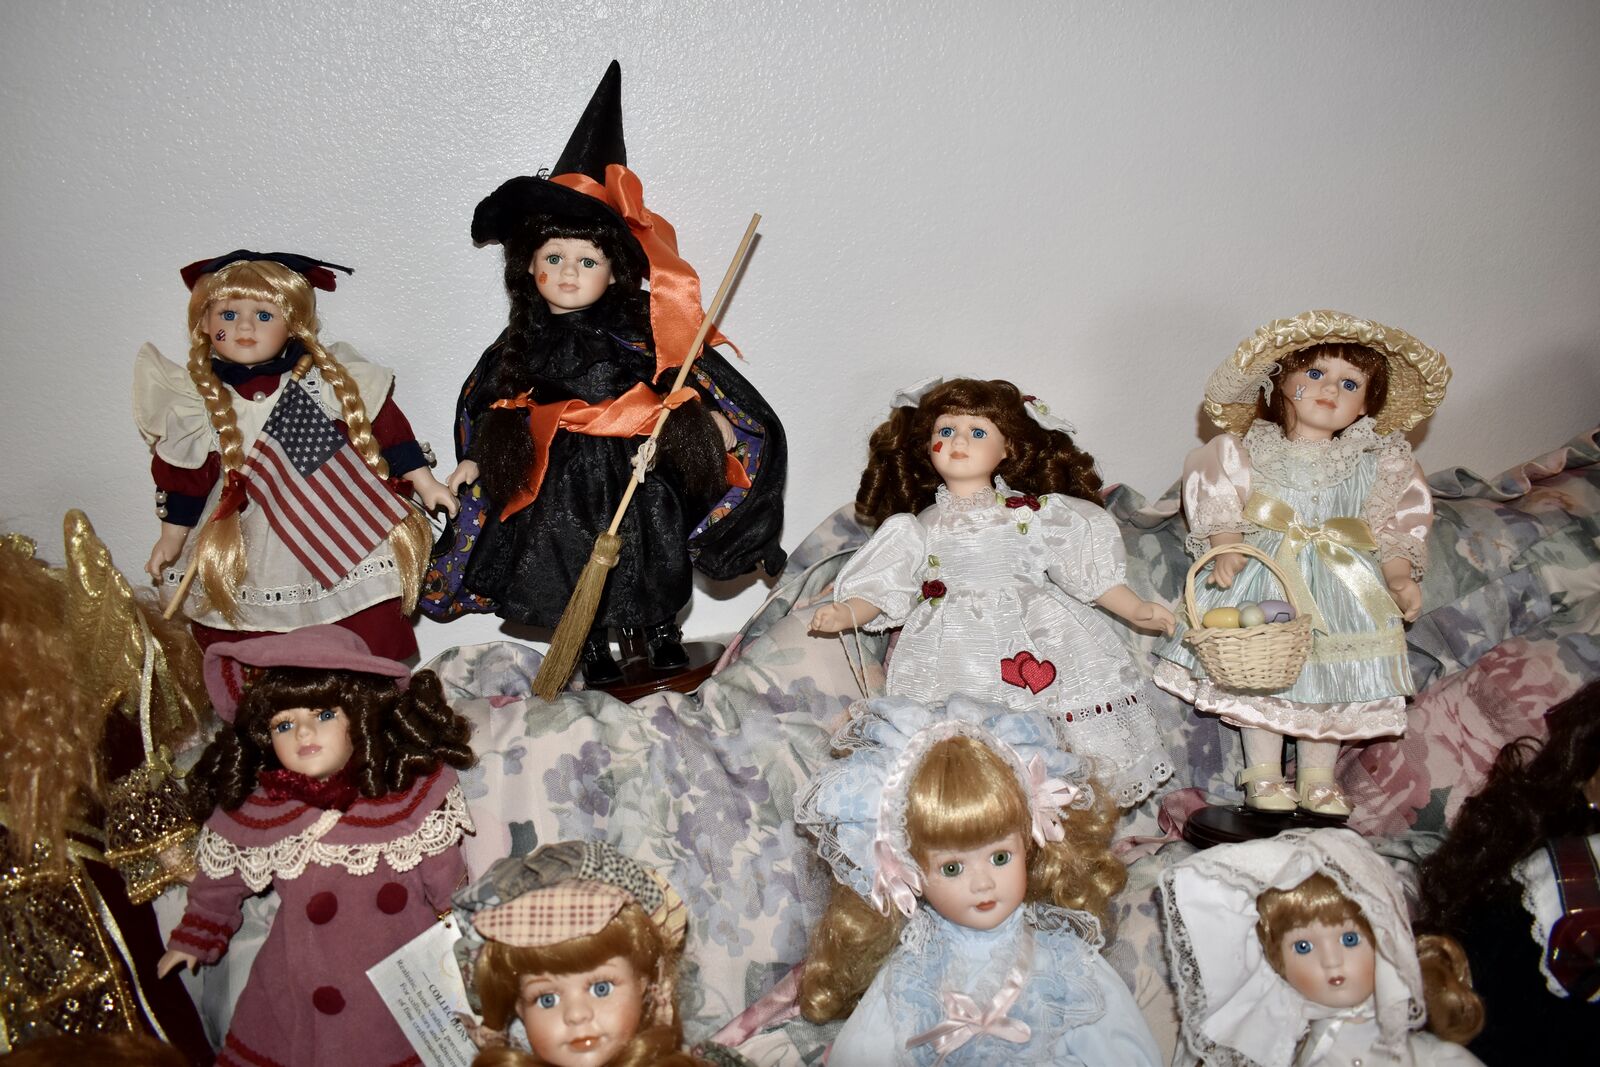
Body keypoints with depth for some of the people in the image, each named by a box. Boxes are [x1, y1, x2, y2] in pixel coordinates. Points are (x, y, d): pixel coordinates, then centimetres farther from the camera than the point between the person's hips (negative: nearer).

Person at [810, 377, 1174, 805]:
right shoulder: (919, 529, 9)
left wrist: (1137, 609, 6)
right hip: (955, 653, 0)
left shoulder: (1034, 513, 9)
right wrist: (845, 614, -12)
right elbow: (881, 587, 6)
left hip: (1038, 637, 1)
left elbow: (1091, 570, 12)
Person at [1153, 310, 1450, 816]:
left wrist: (1402, 579, -6)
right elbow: (1222, 508, -4)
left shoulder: (1377, 463, 6)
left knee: (1333, 683, 2)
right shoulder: (1250, 451, -1)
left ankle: (1317, 779, 17)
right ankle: (1263, 778, 10)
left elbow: (1393, 527, 6)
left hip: (1344, 583, 2)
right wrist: (1228, 553, -19)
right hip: (1266, 575, -2)